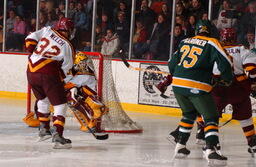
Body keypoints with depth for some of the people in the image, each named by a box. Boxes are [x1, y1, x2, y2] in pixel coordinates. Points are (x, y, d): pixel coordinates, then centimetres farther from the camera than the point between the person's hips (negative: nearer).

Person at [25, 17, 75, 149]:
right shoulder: (68, 46, 1)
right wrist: (60, 79, 13)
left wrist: (32, 52, 20)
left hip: (31, 72, 6)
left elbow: (30, 39, 9)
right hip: (48, 74, -6)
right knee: (60, 105, -1)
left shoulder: (47, 30, 9)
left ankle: (44, 130, 34)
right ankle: (57, 136, -15)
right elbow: (66, 68, 1)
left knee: (43, 99, 28)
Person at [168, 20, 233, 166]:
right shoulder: (212, 43, 1)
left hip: (177, 84, 6)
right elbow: (225, 62, -6)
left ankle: (180, 147, 28)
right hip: (197, 87, -6)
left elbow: (172, 64, 20)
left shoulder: (184, 42, 16)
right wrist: (227, 79, 12)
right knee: (211, 118, 0)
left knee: (189, 113, 28)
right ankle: (211, 150, -19)